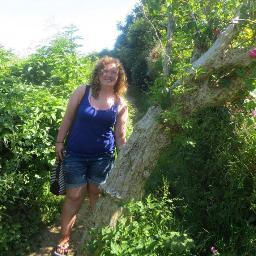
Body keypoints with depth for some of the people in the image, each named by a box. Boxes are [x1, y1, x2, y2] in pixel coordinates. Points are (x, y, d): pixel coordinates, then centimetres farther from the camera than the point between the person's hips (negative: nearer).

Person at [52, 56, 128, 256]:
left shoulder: (120, 104, -1)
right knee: (74, 196, 3)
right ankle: (64, 239, 18)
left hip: (102, 156, 1)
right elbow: (68, 118, 0)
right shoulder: (82, 92, -5)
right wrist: (60, 141, -2)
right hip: (75, 154, -1)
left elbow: (120, 134, 2)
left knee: (96, 194, 14)